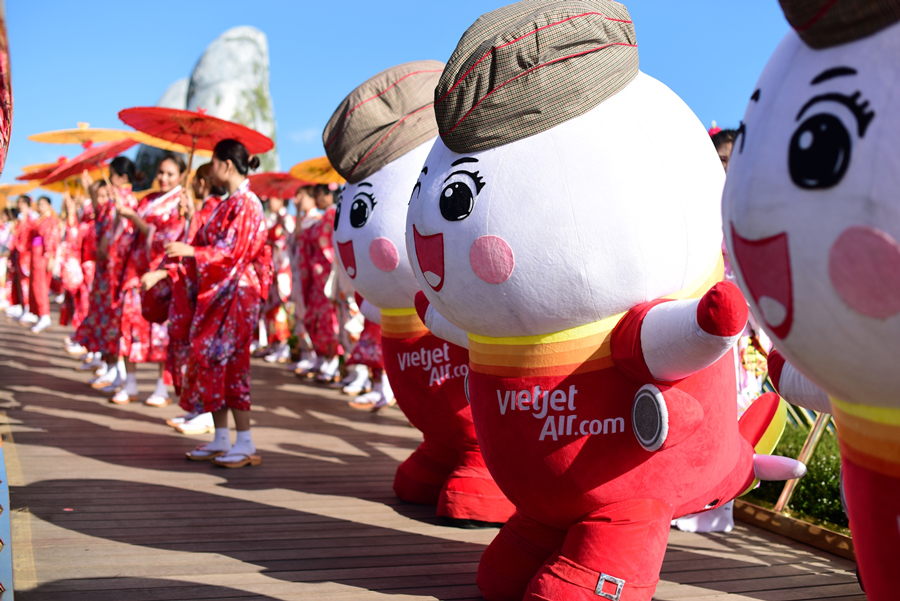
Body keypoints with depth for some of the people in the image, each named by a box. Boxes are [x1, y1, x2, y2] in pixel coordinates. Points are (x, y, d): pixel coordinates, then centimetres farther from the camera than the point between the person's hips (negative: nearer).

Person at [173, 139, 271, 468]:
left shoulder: (245, 204, -13)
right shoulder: (229, 203, 15)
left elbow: (233, 252, -19)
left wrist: (190, 251, -21)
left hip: (236, 293, -9)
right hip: (217, 292, 9)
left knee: (228, 362, -8)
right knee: (211, 361, 9)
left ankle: (245, 444, -2)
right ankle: (221, 440, 16)